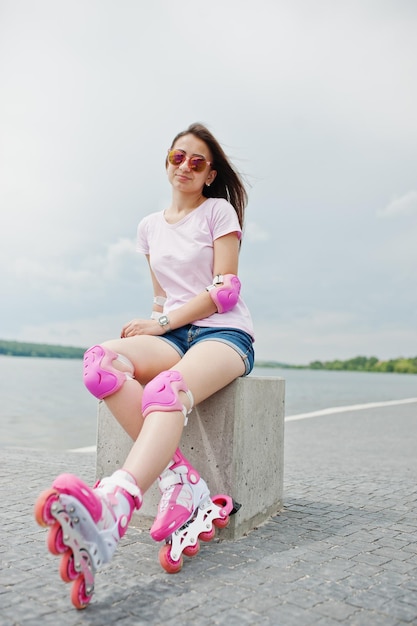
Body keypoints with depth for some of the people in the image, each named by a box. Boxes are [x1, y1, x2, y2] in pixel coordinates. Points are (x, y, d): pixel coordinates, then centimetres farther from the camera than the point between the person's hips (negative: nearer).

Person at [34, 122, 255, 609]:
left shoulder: (220, 210, 6)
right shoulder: (150, 226, 21)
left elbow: (225, 289, -4)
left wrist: (162, 322, -11)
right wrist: (155, 325, 3)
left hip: (225, 333, -4)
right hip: (174, 336, 5)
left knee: (167, 390, -39)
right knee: (102, 360, -29)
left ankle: (109, 511, -63)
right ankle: (181, 483, -35)